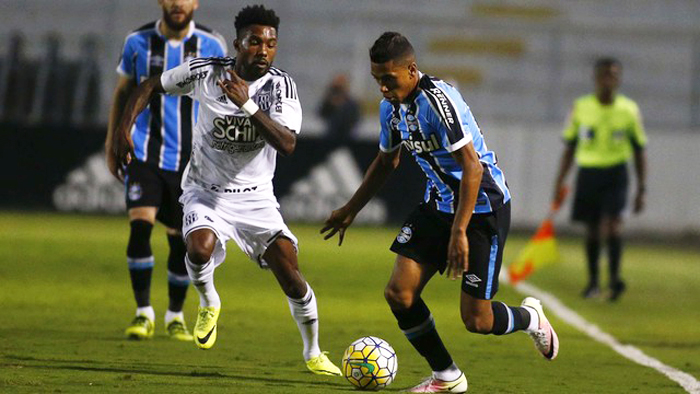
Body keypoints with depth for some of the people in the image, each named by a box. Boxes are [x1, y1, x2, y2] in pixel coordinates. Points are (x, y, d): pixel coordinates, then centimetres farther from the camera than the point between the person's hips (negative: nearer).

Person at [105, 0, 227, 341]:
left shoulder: (211, 46, -2)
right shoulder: (138, 42, 0)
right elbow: (123, 92, 14)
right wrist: (112, 142, 14)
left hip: (190, 158, 0)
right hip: (145, 153, 0)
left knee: (181, 240, 4)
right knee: (140, 224, -18)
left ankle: (176, 316, 25)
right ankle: (143, 314, -8)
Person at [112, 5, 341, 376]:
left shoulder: (281, 85, -15)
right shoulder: (205, 72, -13)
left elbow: (287, 144, -29)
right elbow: (151, 85, 3)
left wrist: (248, 105, -39)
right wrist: (124, 127, -9)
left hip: (256, 198, 1)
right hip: (205, 192, 0)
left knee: (290, 275, -8)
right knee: (200, 248, -31)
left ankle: (313, 353, 15)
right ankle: (209, 303, 4)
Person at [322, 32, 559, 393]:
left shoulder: (438, 101, -25)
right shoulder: (391, 106, 2)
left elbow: (472, 167, -27)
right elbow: (386, 162, 21)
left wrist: (459, 232, -30)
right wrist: (350, 211, 27)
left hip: (483, 206, -8)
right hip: (439, 203, 8)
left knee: (476, 319, -8)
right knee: (399, 294, -6)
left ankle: (531, 318, 26)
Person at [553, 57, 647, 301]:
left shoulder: (629, 110, 0)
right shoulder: (581, 107, 3)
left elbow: (639, 151, 6)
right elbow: (569, 147, 11)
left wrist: (641, 189, 3)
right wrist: (560, 181, 7)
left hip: (615, 173, -2)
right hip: (588, 171, 2)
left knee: (612, 221, -19)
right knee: (592, 228, 8)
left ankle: (615, 277, -19)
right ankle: (593, 281, 21)